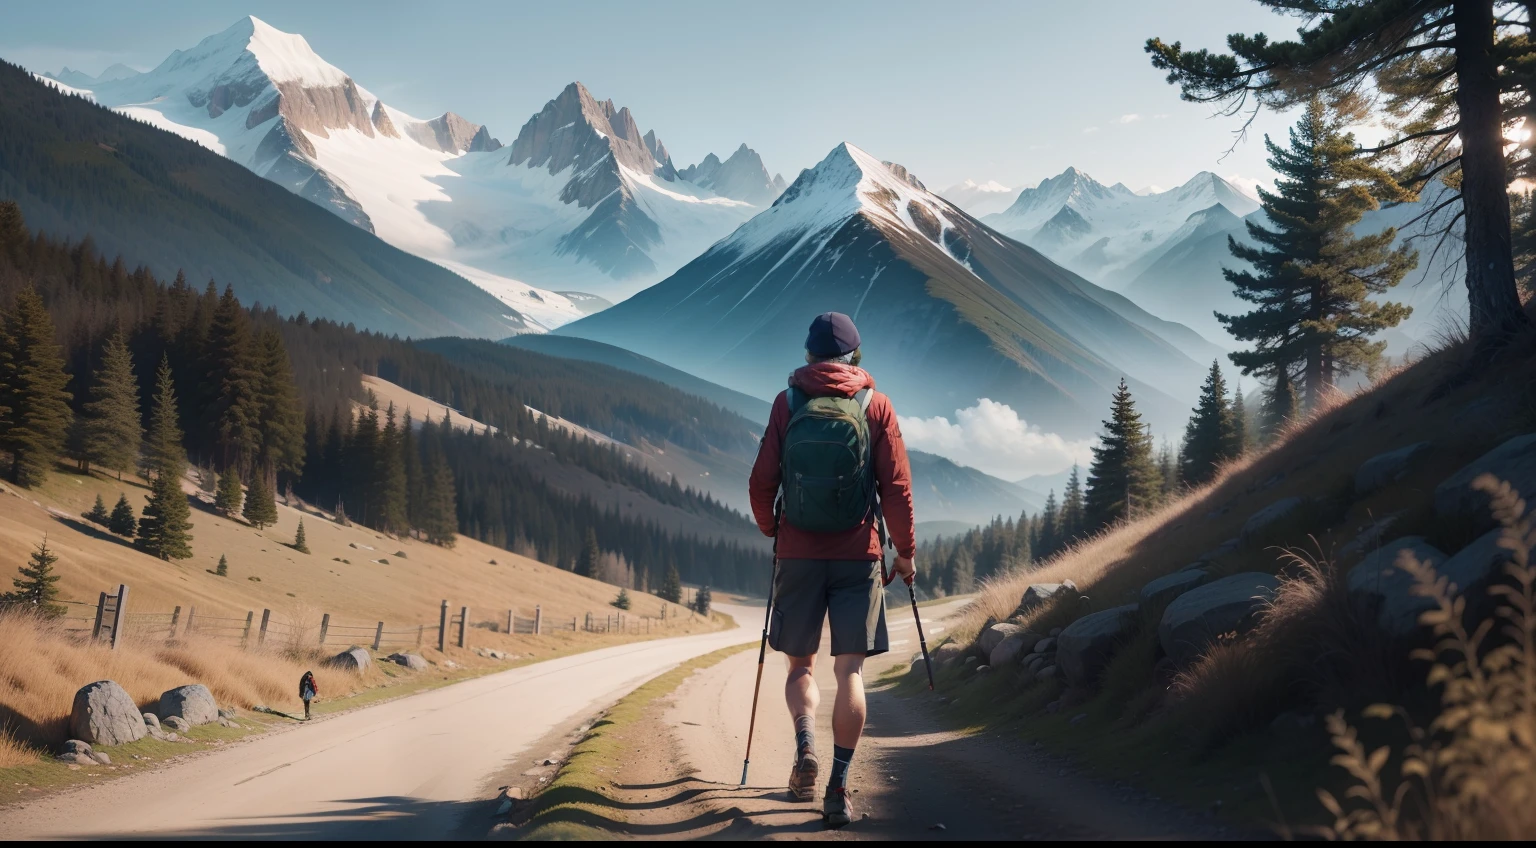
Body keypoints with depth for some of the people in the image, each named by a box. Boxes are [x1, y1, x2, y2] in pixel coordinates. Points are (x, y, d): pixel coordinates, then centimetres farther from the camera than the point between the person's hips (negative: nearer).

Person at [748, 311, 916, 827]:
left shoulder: (788, 403, 1)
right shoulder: (876, 406, 0)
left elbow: (762, 482, 0)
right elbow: (897, 486, -3)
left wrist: (770, 530, 18)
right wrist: (905, 551, 8)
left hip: (798, 554, 1)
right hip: (859, 554, -1)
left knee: (800, 664, 15)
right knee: (850, 669, 1)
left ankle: (806, 748, -9)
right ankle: (839, 786, -8)